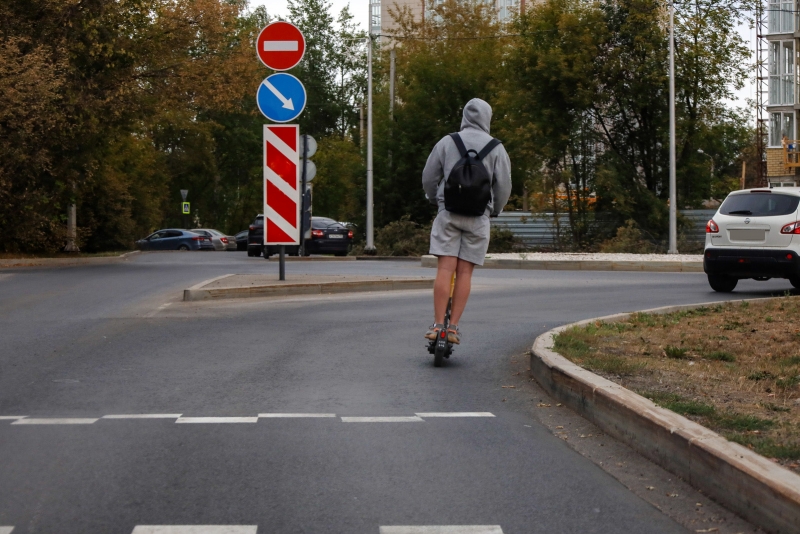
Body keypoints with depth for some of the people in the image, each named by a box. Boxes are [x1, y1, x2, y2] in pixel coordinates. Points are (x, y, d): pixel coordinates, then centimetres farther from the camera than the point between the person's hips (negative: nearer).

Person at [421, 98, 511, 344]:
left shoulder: (446, 142, 5)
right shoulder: (496, 148, 4)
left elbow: (428, 178, 8)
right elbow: (504, 185, 4)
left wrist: (436, 200, 26)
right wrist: (494, 211, 21)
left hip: (448, 213, 0)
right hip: (479, 216, 0)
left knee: (445, 268, -3)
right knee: (465, 272, 1)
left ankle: (438, 325, -7)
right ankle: (453, 326, -1)